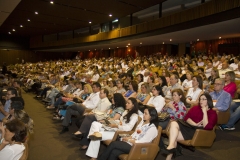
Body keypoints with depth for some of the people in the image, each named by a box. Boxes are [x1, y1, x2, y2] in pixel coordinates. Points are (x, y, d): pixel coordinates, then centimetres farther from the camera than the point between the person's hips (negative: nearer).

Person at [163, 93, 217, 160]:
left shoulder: (213, 113, 4)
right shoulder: (195, 108, 18)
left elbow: (206, 126, -12)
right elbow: (186, 117, 5)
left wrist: (204, 112, -12)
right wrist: (195, 124, -11)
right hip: (187, 126, 5)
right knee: (173, 123, -26)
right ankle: (171, 147, -34)